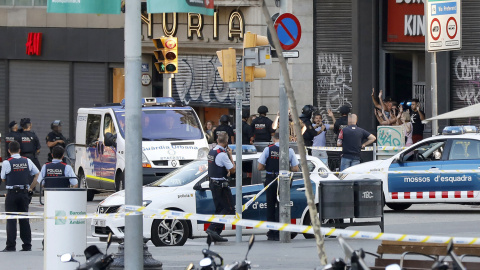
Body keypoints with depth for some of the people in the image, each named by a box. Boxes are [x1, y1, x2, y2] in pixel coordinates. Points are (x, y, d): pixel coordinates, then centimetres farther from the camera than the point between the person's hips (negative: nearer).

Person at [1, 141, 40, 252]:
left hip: (12, 193, -4)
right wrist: (31, 188, 10)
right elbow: (37, 175, 6)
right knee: (24, 220, 10)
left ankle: (11, 246, -4)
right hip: (24, 193, 4)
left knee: (11, 220, 0)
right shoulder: (27, 161, 3)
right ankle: (27, 245, 9)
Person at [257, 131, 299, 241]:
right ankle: (279, 233, 1)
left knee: (270, 207, 11)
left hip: (270, 181, 0)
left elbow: (260, 167, -5)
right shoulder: (289, 150, -4)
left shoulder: (268, 149, -5)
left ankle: (271, 233, 11)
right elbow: (295, 168, -3)